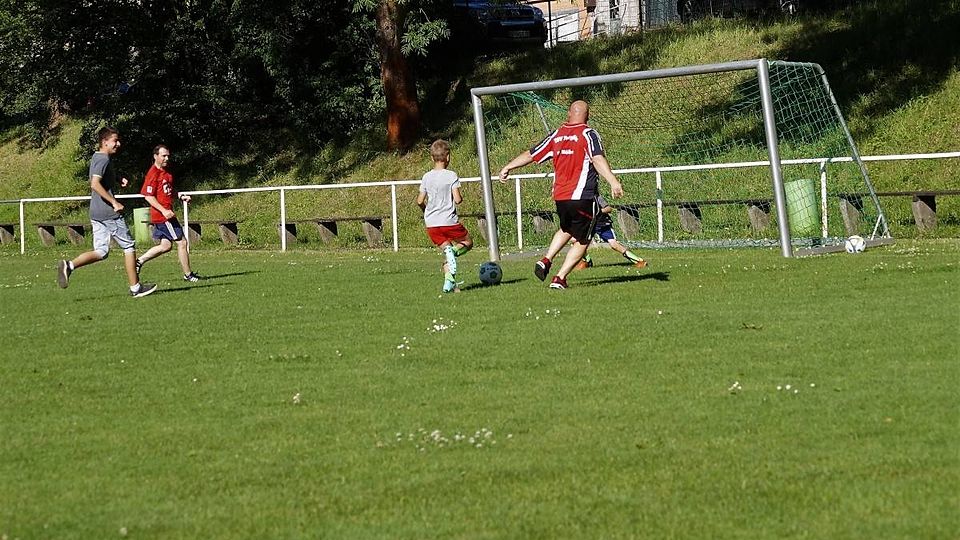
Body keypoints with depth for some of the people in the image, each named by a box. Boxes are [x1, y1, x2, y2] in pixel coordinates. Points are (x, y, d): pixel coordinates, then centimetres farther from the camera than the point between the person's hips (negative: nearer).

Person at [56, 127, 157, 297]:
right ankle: (135, 287, 7)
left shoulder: (96, 158, 16)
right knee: (128, 246, 2)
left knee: (101, 251, 8)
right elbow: (95, 184, -26)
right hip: (109, 213, -9)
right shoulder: (103, 159, -14)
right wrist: (114, 202, -25)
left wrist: (119, 178, 15)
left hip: (96, 213, 9)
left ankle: (69, 265, -10)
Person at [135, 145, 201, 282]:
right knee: (182, 242, -3)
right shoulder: (153, 174, -14)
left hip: (165, 214, 10)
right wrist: (164, 210, -24)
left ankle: (139, 261, 15)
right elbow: (148, 196, -18)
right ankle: (188, 275, 6)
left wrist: (181, 197, 9)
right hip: (162, 216, -10)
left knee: (165, 245, 12)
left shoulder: (166, 172, 14)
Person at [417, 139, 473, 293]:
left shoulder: (426, 177, 4)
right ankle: (453, 250, -18)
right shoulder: (451, 176, -8)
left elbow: (420, 201, 6)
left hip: (431, 224, 4)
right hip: (449, 222, -4)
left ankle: (449, 283, -6)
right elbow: (457, 199, -14)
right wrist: (461, 198, 9)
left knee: (446, 249, 13)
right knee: (468, 243, 17)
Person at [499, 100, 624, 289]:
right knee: (582, 241, 7)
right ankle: (559, 278, -2)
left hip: (559, 196, 6)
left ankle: (546, 261, 14)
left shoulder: (556, 135, 9)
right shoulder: (589, 134, -6)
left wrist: (508, 167, 31)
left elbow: (531, 155, 17)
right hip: (582, 197, -6)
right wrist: (613, 182, -33)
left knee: (566, 230, 32)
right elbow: (598, 159, -23)